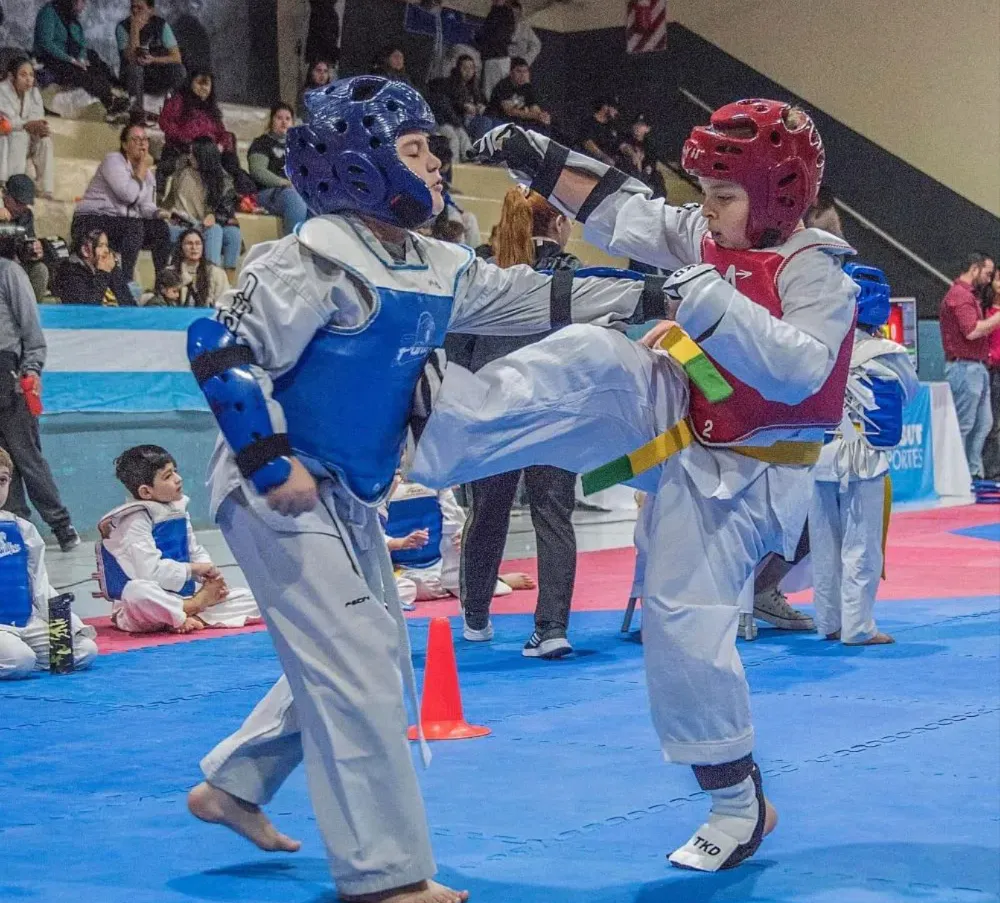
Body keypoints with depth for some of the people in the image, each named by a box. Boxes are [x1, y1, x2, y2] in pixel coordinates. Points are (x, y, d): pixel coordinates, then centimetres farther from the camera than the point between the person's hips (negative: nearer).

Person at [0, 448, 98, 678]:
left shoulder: (21, 529, 11)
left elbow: (41, 587, 13)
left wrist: (71, 623, 5)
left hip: (28, 622, 6)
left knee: (85, 651, -9)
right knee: (19, 661, -33)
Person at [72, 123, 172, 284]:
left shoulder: (148, 173, 13)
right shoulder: (113, 161, -12)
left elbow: (146, 205, 6)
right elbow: (129, 195, -23)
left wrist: (158, 213, -16)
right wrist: (142, 169, -13)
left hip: (121, 224, 8)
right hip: (92, 221, -8)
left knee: (161, 227, -9)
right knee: (134, 227, -32)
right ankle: (126, 282, -31)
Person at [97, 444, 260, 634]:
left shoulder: (178, 511, 9)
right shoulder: (135, 521, -14)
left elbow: (196, 552, 16)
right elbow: (150, 571, -25)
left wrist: (211, 576, -5)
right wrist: (193, 569, -14)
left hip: (184, 596, 7)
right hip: (150, 606, -7)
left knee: (250, 599, -3)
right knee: (136, 591, -43)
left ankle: (192, 617, -22)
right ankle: (192, 608, -21)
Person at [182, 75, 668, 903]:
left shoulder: (436, 268, 6)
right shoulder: (314, 260, -20)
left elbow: (532, 298, 13)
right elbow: (221, 351, -24)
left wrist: (649, 296, 10)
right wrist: (272, 464, -24)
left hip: (347, 496, 10)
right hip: (280, 491, -10)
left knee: (368, 660, 19)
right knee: (359, 668, -10)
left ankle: (234, 786, 34)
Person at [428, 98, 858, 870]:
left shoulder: (815, 275, -19)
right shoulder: (707, 239, 1)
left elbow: (797, 372, -35)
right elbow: (622, 212, 10)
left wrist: (714, 306, -43)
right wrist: (538, 158, 3)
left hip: (730, 476, -6)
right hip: (668, 421, 6)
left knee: (686, 627, -8)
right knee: (589, 361, -22)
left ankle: (740, 805, 10)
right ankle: (425, 435, -30)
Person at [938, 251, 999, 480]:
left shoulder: (967, 295, 20)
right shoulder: (960, 295, -14)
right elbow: (972, 331, -22)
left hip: (976, 368, 11)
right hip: (965, 367, -11)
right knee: (963, 425, -6)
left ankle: (974, 472, 15)